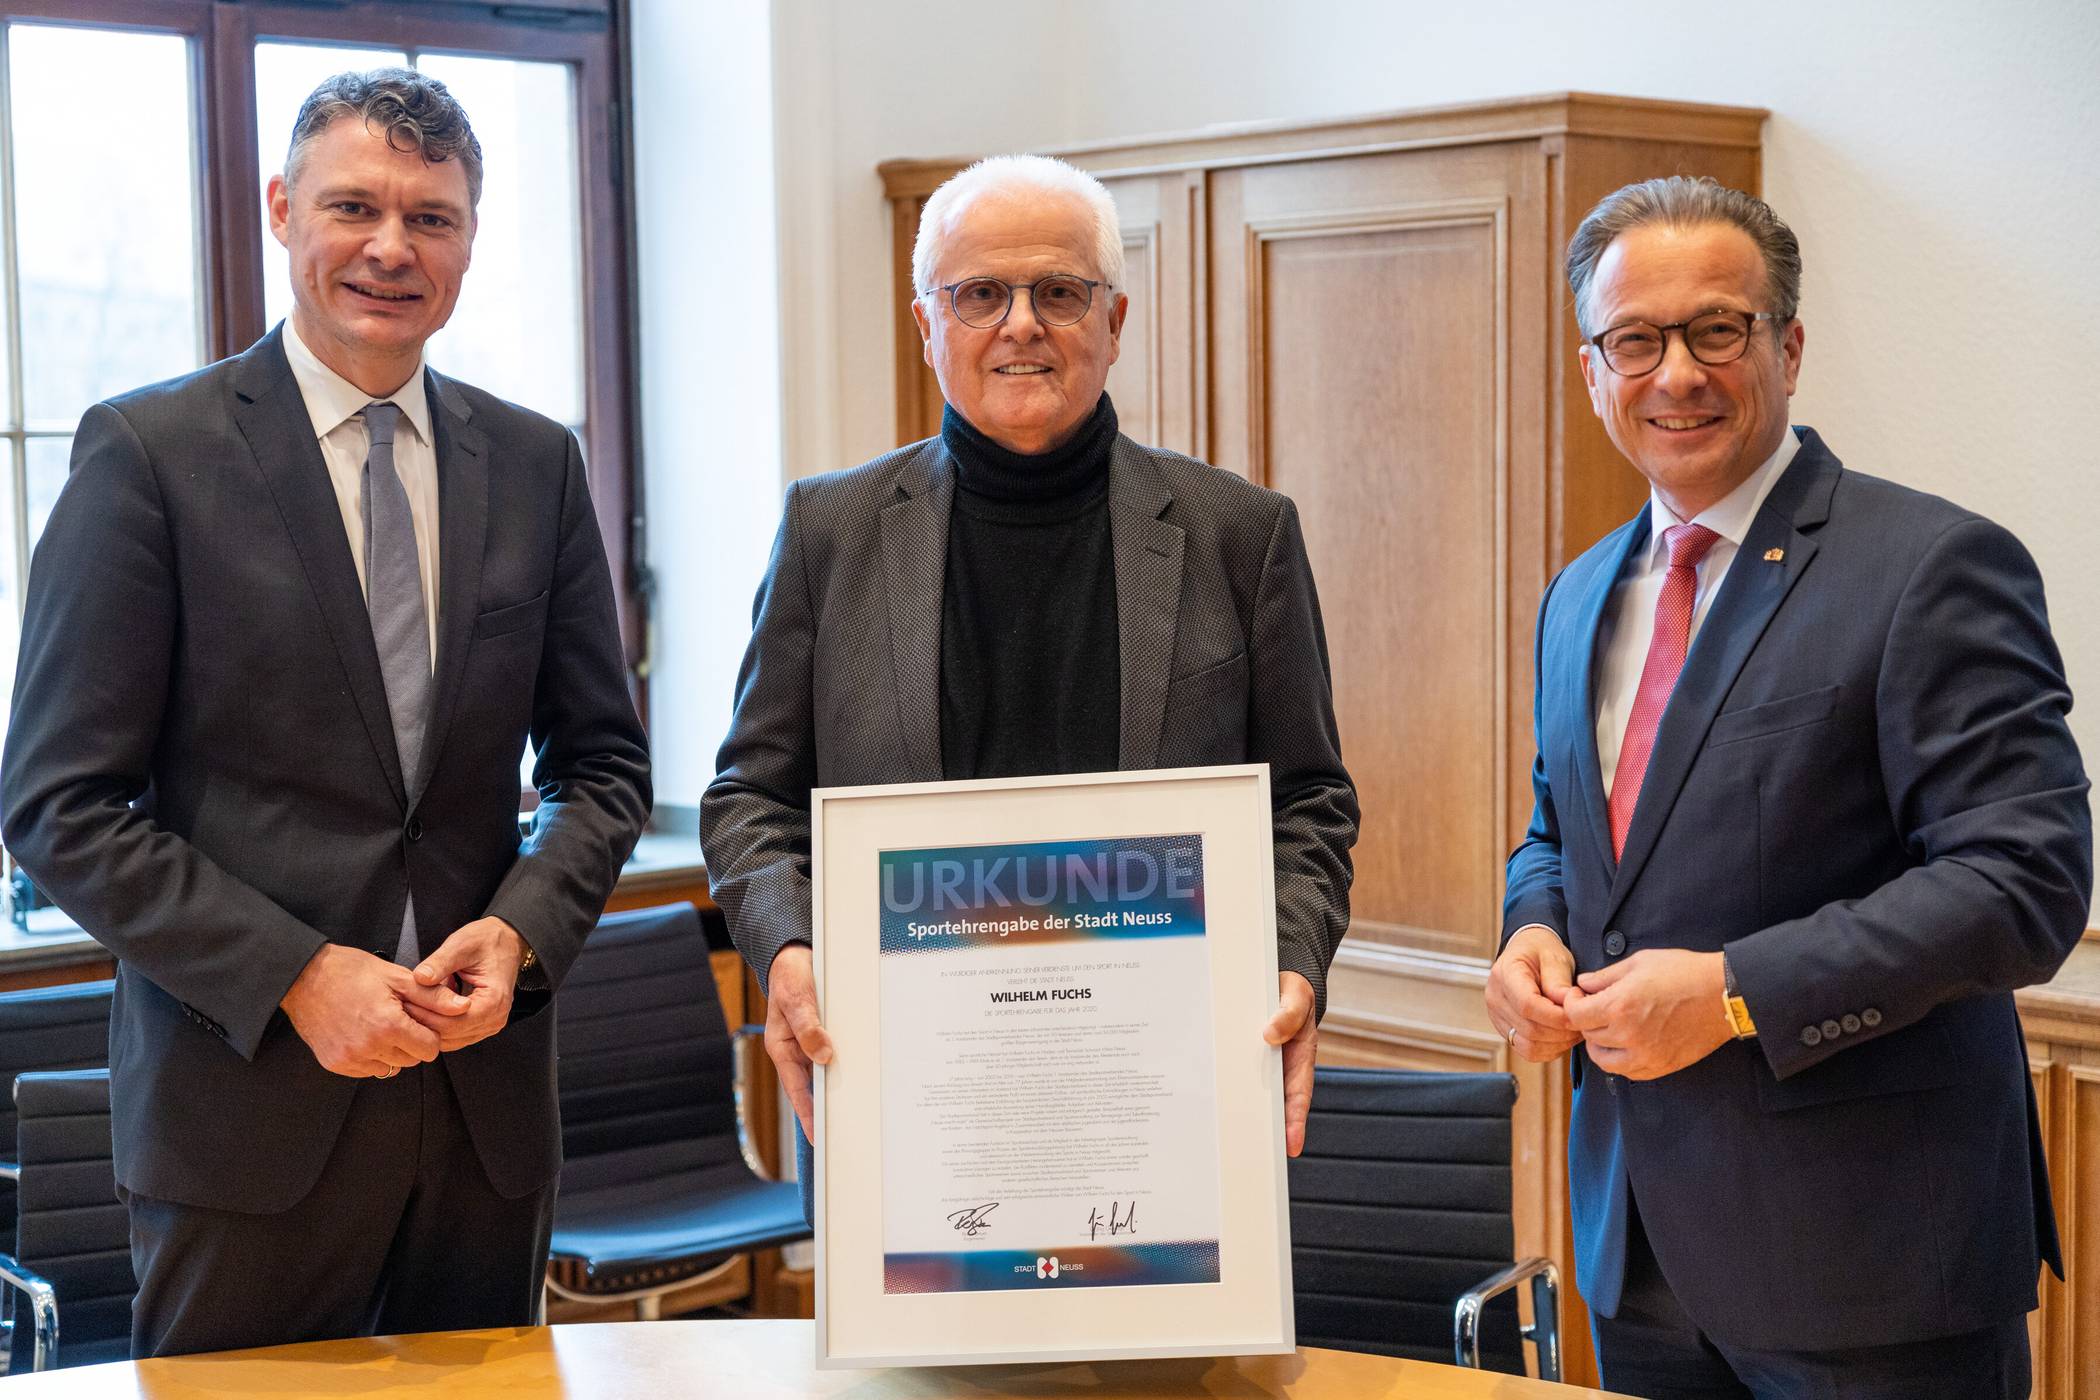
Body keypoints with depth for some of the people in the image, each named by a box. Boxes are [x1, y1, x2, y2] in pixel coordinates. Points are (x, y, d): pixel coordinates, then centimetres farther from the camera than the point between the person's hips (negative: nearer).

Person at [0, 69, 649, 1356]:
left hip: (487, 1092, 4)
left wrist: (521, 933, -7)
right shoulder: (149, 452, -5)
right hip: (247, 1096, -4)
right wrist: (295, 976, -16)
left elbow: (603, 758, 12)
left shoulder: (536, 464, 7)